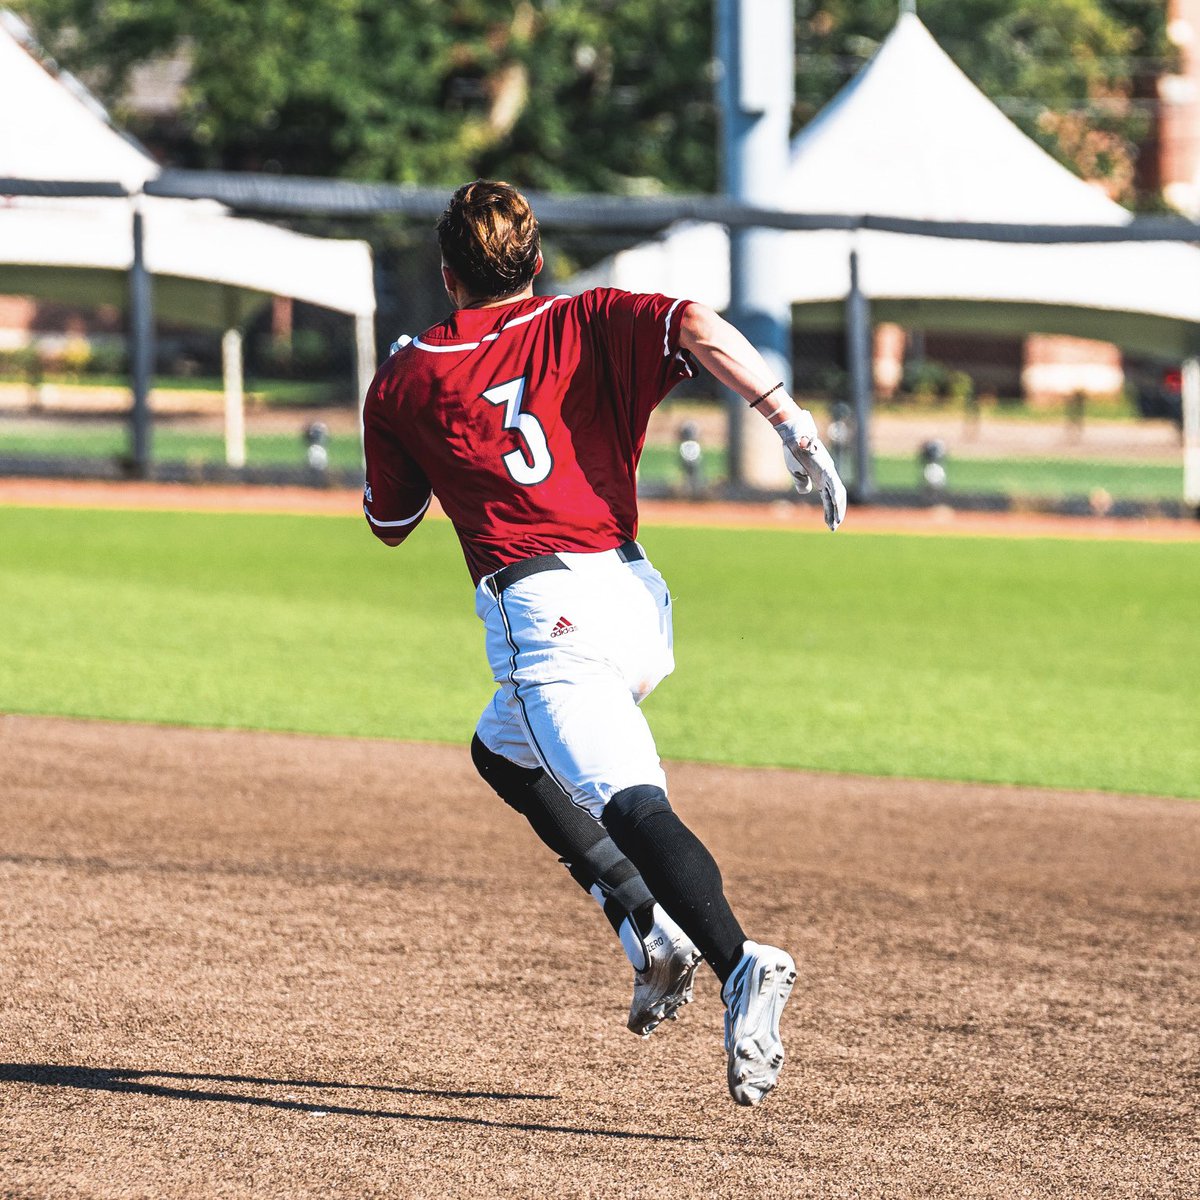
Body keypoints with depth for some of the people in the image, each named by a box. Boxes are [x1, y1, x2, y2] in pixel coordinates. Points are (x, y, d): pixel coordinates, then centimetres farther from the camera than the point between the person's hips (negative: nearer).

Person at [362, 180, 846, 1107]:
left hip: (545, 609, -5)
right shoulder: (586, 324, 14)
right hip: (637, 599, 5)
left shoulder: (409, 380, 10)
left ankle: (739, 962, -46)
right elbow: (695, 326, -8)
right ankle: (651, 926, 15)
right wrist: (790, 422, -12)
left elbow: (389, 523, 24)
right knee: (505, 752, 29)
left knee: (631, 803, -22)